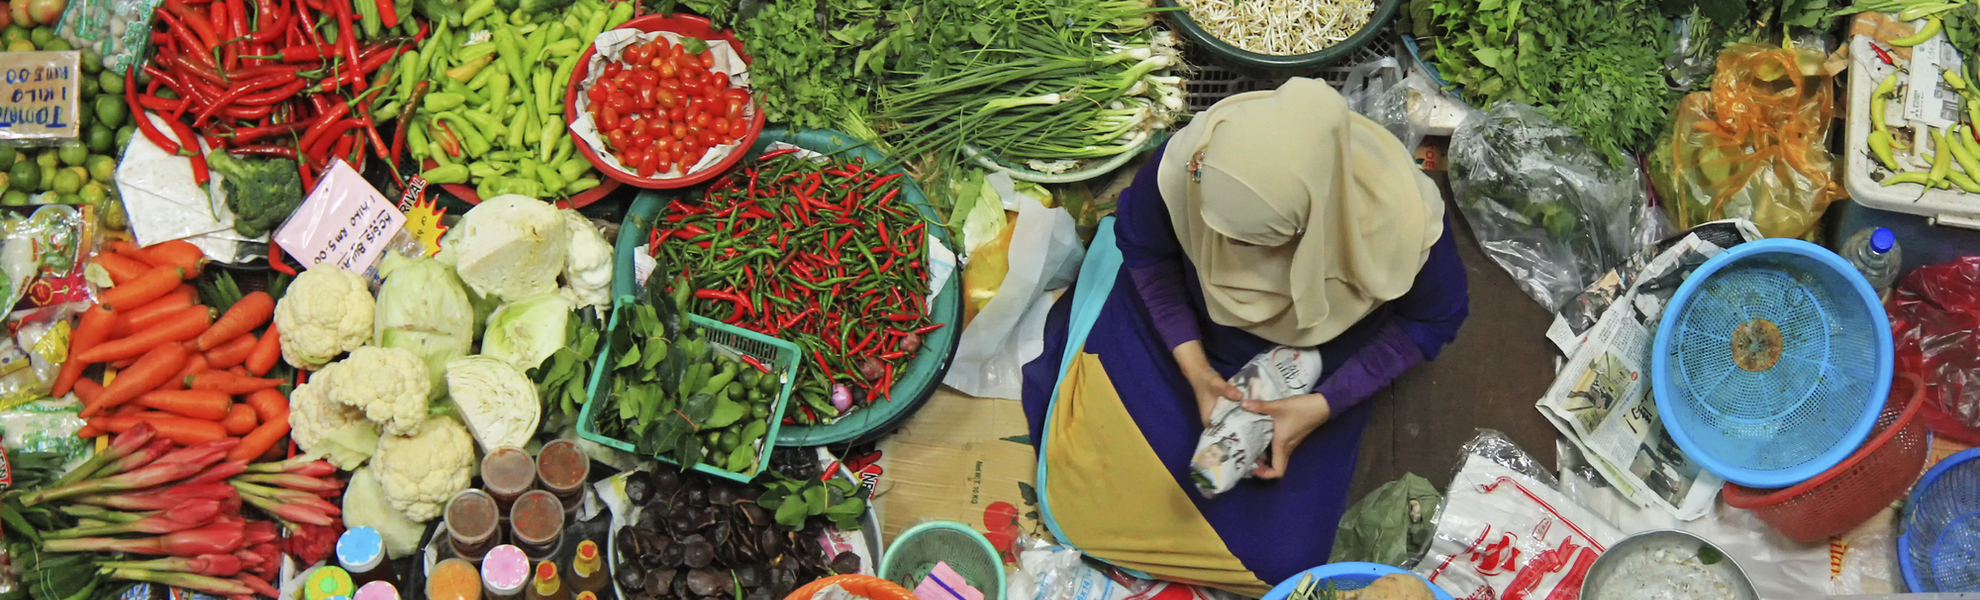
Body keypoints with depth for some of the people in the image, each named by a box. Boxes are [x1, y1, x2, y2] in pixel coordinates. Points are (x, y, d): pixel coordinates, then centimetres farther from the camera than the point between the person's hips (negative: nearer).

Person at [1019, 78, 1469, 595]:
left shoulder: (1405, 220, -38)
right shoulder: (1185, 164, -36)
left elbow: (1431, 320, -15)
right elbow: (1142, 248, -11)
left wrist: (1325, 405, -24)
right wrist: (1192, 363, -22)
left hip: (1311, 371, 0)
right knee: (1075, 495, 0)